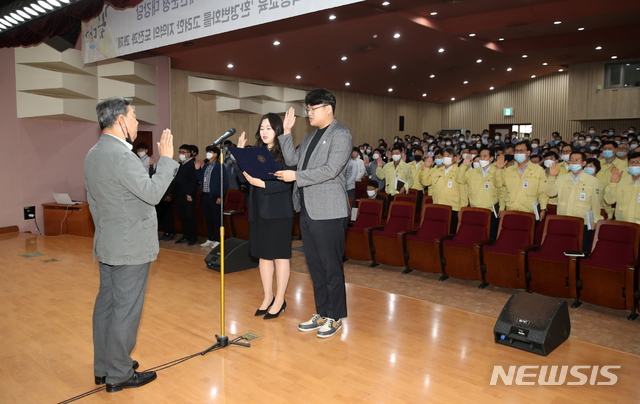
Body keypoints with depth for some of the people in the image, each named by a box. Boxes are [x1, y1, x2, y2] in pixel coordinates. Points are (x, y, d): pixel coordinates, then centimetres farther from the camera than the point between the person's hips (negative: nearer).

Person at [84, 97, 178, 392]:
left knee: (106, 304, 16)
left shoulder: (93, 154, 11)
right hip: (130, 247, -10)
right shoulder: (121, 155, -21)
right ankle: (119, 375, 12)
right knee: (125, 310, 0)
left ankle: (103, 368, 28)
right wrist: (166, 158, -15)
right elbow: (152, 193, -22)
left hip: (106, 245, 10)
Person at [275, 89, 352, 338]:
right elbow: (291, 159, 15)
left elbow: (331, 170, -19)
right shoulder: (311, 137, 18)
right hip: (307, 212, 8)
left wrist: (296, 176, -17)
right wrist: (286, 132, 6)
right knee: (315, 266, 14)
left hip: (329, 213, -8)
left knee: (331, 268, 1)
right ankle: (322, 314, 26)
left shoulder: (341, 135, -8)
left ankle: (335, 317, 14)